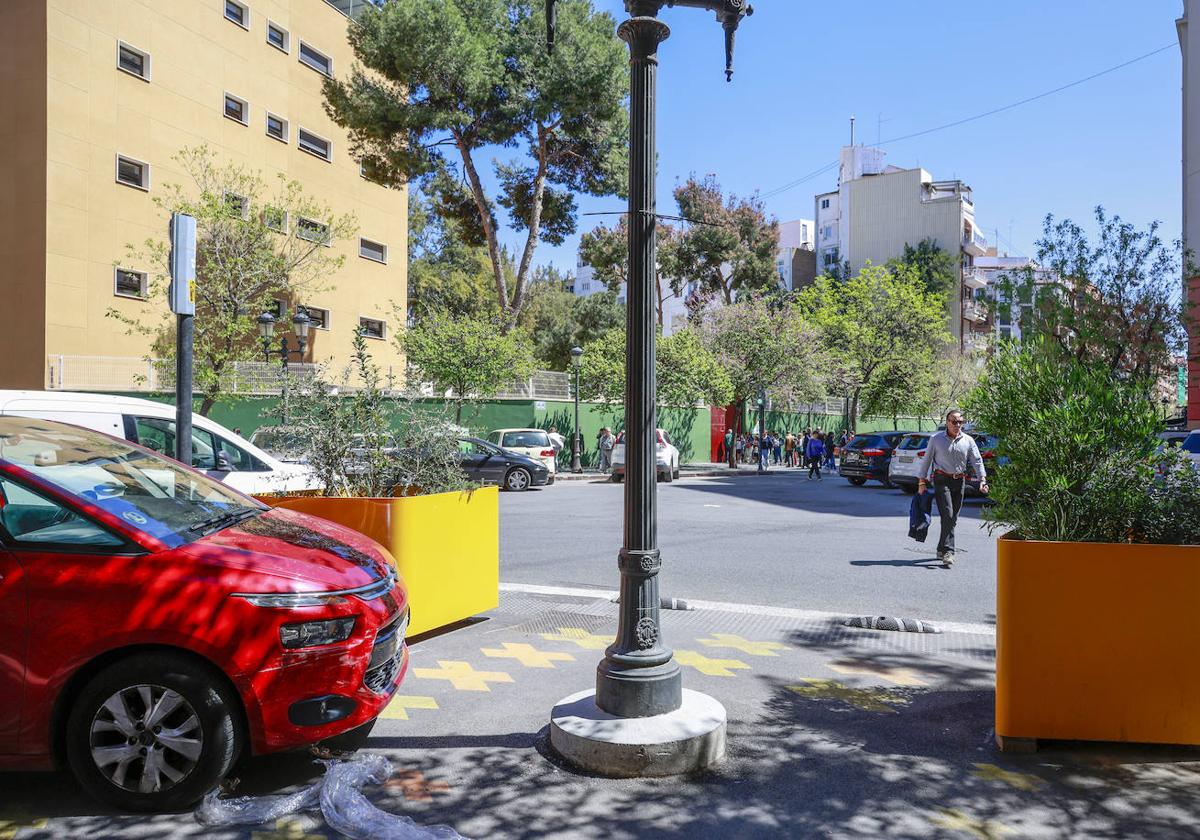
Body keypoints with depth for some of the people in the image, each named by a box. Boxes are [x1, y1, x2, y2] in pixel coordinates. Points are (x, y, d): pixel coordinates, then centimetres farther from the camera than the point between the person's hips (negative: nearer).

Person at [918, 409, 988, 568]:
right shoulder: (936, 439, 0)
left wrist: (982, 479, -11)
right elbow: (926, 460, 3)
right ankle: (948, 552, -16)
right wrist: (922, 482, -1)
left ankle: (941, 550, 21)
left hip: (959, 482, 4)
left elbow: (977, 461, 3)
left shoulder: (968, 441, 7)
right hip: (942, 480, -4)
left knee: (953, 518, 8)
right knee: (947, 515, -16)